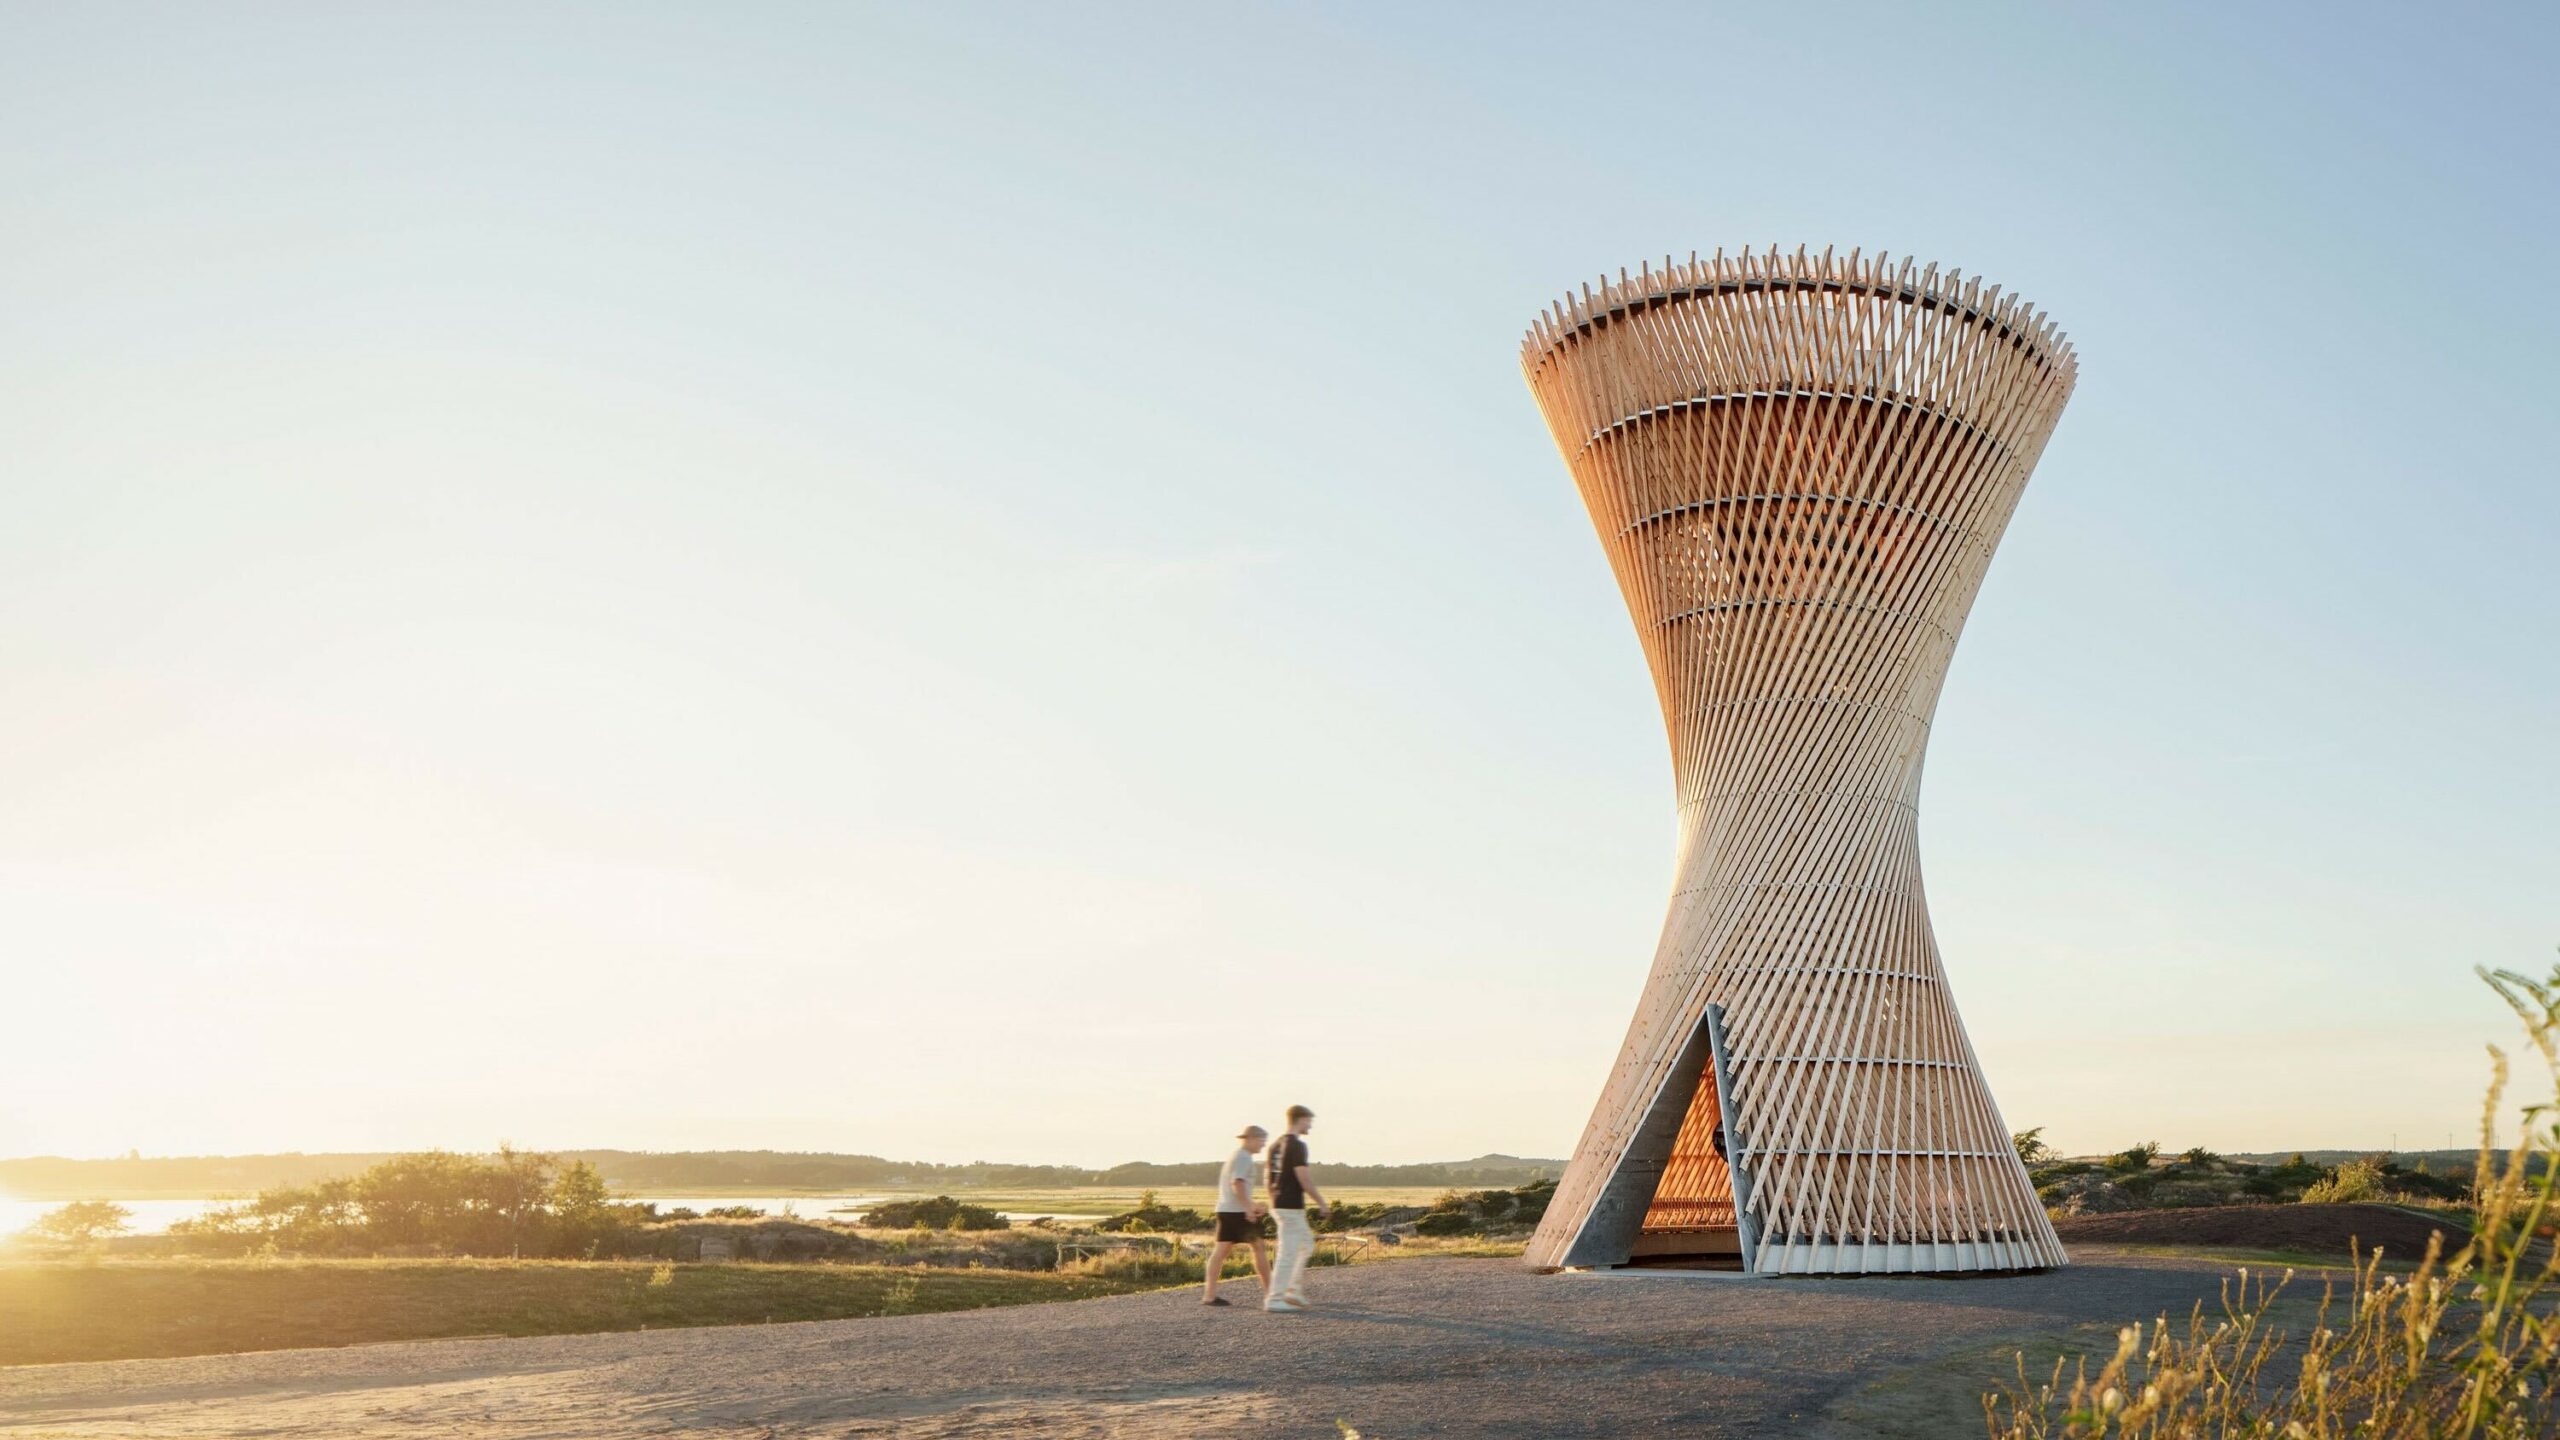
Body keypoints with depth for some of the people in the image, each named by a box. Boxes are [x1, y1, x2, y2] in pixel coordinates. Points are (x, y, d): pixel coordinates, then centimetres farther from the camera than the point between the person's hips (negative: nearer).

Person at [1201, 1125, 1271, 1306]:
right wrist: (1248, 1207, -25)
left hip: (1225, 1209, 9)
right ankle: (1269, 1291, 7)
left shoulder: (1234, 1156, 21)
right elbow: (1237, 1183, -22)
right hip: (1239, 1211, -9)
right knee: (1259, 1247, 2)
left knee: (1221, 1250, 3)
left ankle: (1209, 1294, -4)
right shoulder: (1244, 1157, -11)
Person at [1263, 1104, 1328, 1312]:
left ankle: (1294, 1292, 16)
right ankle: (1274, 1299, -1)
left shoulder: (1276, 1145, 13)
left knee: (1307, 1243, 20)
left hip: (1278, 1206, 9)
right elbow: (1304, 1178, -19)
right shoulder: (1297, 1145, -14)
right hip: (1292, 1207, -9)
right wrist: (1321, 1202, -10)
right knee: (1288, 1253, -4)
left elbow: (1268, 1181, 16)